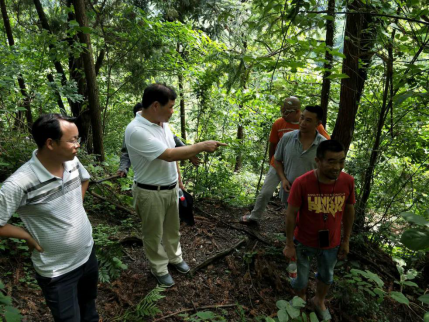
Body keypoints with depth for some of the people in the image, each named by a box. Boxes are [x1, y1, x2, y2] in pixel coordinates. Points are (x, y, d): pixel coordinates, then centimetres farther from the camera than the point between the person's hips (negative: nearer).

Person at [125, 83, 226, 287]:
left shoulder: (162, 123, -1)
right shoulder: (136, 130, -28)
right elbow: (170, 155, -30)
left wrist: (178, 177, 16)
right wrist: (203, 146, -25)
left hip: (171, 188, 7)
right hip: (151, 193, -7)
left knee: (172, 228, 25)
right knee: (154, 234, 15)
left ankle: (174, 257, 47)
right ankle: (159, 269, 36)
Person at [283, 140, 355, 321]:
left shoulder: (348, 181, -19)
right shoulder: (301, 183, -29)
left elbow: (349, 210, -3)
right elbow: (290, 214, -17)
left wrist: (346, 241, 5)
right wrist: (289, 244, -10)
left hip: (331, 243, 3)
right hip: (303, 242, -3)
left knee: (326, 276, 28)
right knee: (300, 278, 20)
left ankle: (319, 301, 59)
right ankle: (301, 300, 53)